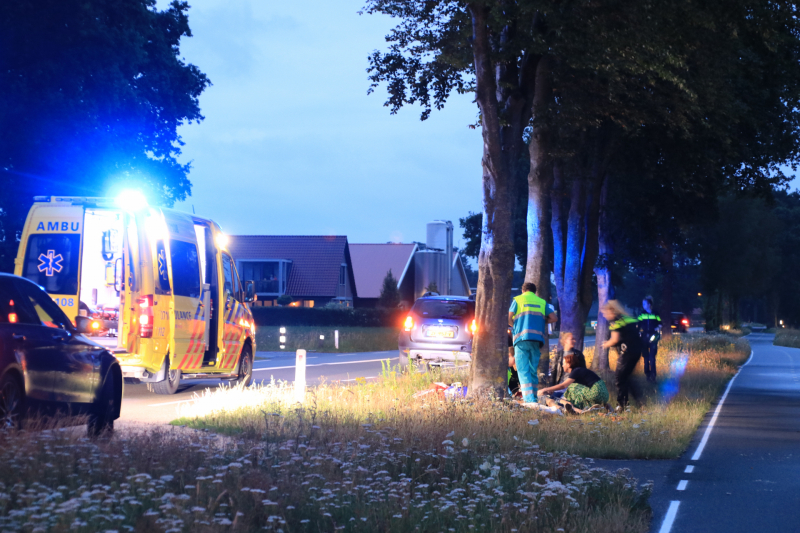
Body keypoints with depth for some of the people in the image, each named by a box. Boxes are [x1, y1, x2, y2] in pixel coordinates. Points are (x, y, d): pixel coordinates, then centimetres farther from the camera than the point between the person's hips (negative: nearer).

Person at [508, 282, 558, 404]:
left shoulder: (517, 300, 10)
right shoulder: (542, 302, 18)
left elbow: (509, 319, 1)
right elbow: (553, 318, 8)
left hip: (522, 338, -3)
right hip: (537, 339, 3)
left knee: (523, 370, -6)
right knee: (533, 370, 12)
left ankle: (529, 398, -19)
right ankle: (533, 396, 10)